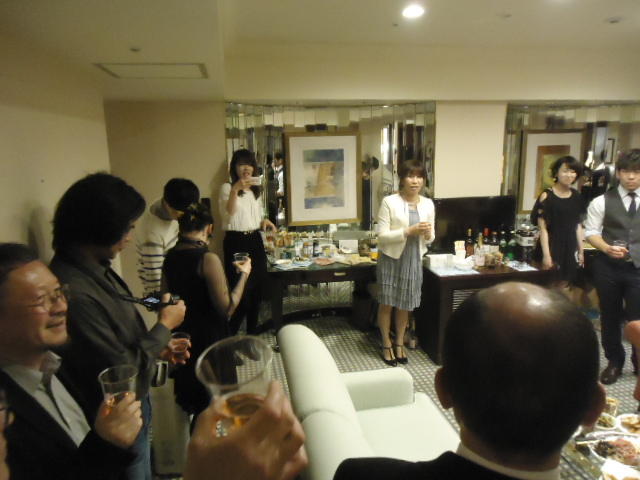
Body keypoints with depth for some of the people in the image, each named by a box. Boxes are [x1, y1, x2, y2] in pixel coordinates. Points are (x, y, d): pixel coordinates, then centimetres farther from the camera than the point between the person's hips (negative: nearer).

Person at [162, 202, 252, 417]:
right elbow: (227, 308, -21)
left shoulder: (170, 257, -2)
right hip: (208, 341, -7)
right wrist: (243, 274, -12)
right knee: (209, 407, 14)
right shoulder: (208, 259, -23)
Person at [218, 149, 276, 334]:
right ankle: (228, 336, 13)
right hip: (235, 242, -6)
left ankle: (252, 333, 25)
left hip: (255, 241, 7)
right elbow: (228, 214, -21)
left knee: (257, 290, 9)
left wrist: (264, 222, 2)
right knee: (242, 293, -5)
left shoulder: (256, 190, 16)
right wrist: (234, 190, -34)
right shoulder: (227, 188, -4)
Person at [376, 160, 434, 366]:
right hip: (391, 259, -3)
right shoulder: (389, 202, -12)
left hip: (413, 260, 4)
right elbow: (382, 236, -15)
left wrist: (427, 233, -15)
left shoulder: (428, 204, 2)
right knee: (387, 303, 7)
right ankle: (386, 345, 26)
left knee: (405, 304, 15)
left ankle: (399, 343, 33)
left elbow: (430, 238, 8)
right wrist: (409, 231, -24)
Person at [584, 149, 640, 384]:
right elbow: (591, 232, -2)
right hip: (608, 267, 0)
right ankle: (614, 362, 32)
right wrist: (607, 248, -19)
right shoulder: (601, 202, 0)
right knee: (610, 316, 13)